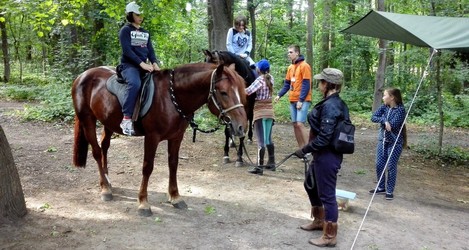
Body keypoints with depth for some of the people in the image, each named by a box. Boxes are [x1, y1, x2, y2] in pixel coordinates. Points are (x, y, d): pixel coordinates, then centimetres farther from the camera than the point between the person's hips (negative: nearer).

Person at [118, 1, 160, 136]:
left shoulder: (145, 33, 19)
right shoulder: (125, 30, -1)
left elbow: (150, 50, 11)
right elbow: (126, 50, -13)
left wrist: (154, 63, -9)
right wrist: (141, 63, -22)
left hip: (144, 65, 7)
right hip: (129, 65, -7)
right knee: (135, 83, -37)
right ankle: (127, 118, -36)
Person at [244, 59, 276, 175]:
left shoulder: (260, 80, -14)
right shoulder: (270, 78, 6)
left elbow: (248, 91, -22)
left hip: (260, 112, -7)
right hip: (270, 110, 7)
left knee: (261, 141, -6)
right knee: (268, 139, 18)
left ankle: (259, 167, -4)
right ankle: (271, 163, 26)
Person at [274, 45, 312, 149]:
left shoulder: (304, 66, -8)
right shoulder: (290, 67, 14)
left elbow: (306, 85, -13)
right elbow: (287, 84, 17)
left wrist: (301, 100, -18)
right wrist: (279, 95, 4)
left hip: (303, 101, -7)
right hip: (292, 100, 7)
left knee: (300, 124, -14)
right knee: (295, 125, 6)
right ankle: (302, 149, 14)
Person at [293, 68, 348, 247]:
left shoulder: (330, 106, -23)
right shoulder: (335, 103, 8)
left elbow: (324, 137, -26)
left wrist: (304, 150, -17)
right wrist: (310, 150, 18)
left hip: (327, 156, -10)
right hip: (323, 154, 10)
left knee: (327, 194, 2)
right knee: (311, 185, 26)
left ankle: (330, 236, 17)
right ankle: (319, 220, 43)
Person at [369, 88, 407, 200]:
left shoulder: (400, 109, -13)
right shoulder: (384, 107, 4)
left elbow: (393, 124, -22)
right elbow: (373, 117, -7)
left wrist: (382, 118, -9)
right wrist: (384, 121, -22)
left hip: (395, 142, -6)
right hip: (382, 140, 6)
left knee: (391, 167, 0)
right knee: (379, 165, 9)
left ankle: (390, 191, 12)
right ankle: (381, 187, 25)